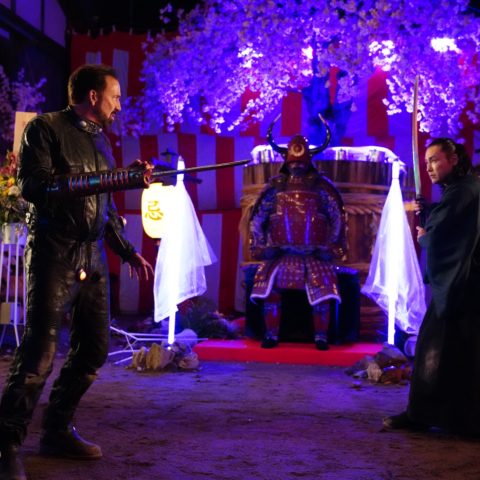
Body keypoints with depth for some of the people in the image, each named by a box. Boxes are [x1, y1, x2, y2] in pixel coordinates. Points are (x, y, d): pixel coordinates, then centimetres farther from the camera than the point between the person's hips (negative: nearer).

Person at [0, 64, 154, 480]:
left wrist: (128, 252, 18)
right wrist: (97, 180, -20)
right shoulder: (45, 128, -2)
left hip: (93, 258, 8)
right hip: (54, 253, -8)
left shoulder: (100, 140, 19)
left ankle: (57, 431, 20)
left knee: (93, 350, 7)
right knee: (39, 351, -12)